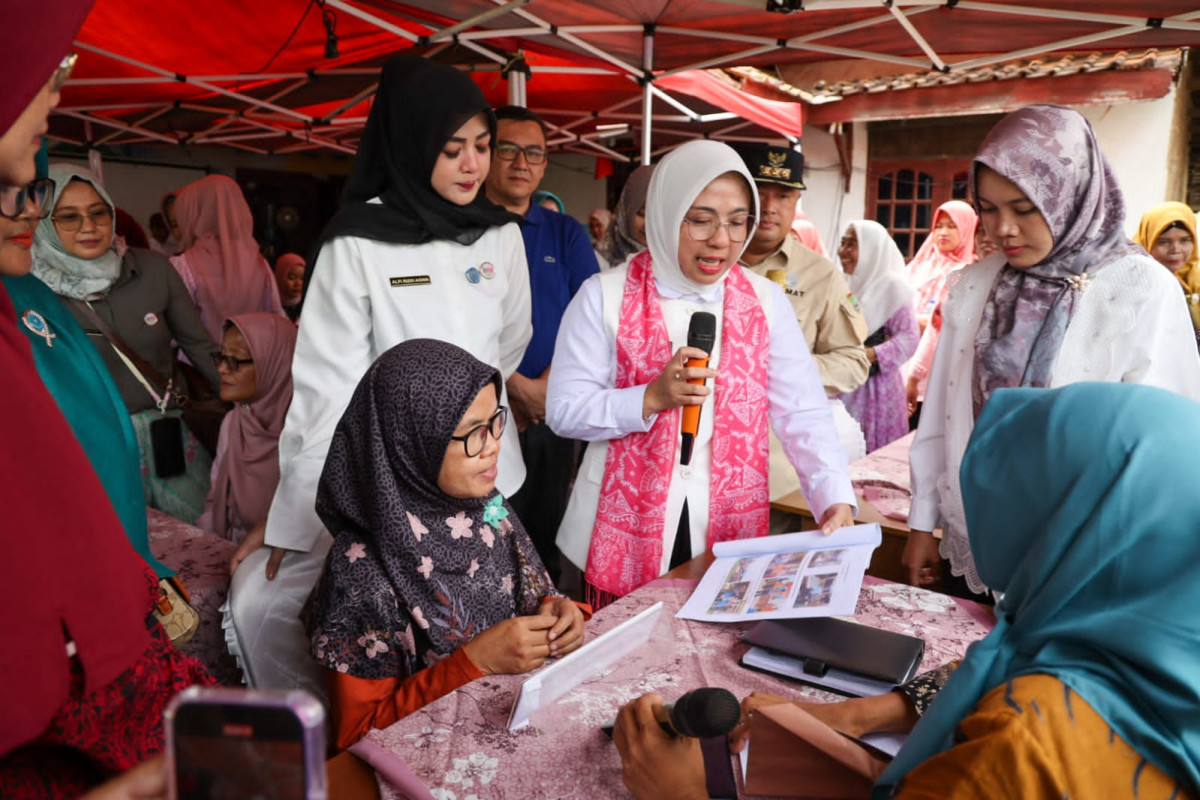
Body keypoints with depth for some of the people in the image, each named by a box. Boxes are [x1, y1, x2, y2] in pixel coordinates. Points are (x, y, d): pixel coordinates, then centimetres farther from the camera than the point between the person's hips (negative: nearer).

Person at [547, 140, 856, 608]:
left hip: (734, 531, 2)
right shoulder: (605, 297, -4)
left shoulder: (766, 301, 4)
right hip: (628, 533, -2)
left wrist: (835, 499, -17)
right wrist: (652, 398, -20)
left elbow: (803, 415, -3)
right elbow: (564, 410, -7)